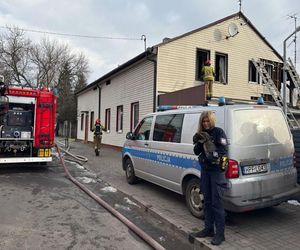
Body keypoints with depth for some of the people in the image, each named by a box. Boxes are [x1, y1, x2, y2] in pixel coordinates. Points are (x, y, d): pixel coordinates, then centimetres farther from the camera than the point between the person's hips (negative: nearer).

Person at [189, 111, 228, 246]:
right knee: (207, 201, 13)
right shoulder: (201, 133, 9)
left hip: (217, 170, -6)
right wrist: (198, 142, -13)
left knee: (217, 202, -3)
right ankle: (208, 229, 25)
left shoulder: (219, 132, -6)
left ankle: (220, 233, 8)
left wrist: (213, 155, -26)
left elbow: (224, 149, -13)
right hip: (205, 170, 6)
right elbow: (196, 152, 6)